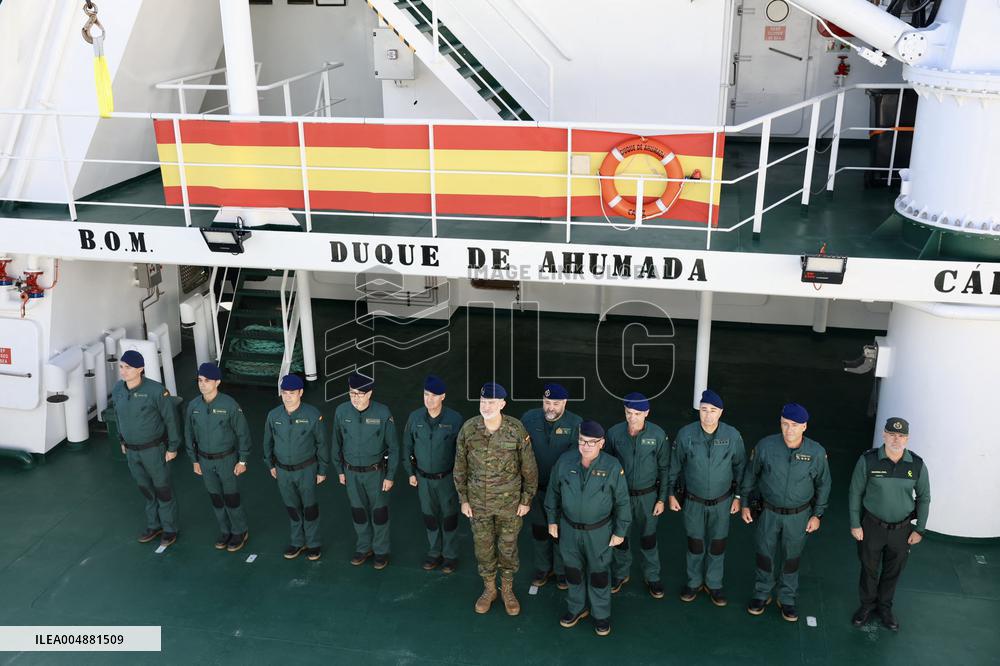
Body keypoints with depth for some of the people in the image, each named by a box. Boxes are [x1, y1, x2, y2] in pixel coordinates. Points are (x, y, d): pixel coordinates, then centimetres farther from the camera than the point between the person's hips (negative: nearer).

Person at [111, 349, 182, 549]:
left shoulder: (156, 390, -24)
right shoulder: (117, 390, -6)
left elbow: (171, 418, -15)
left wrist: (173, 448, -12)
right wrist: (122, 441, 18)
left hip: (154, 449, -5)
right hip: (131, 450, 6)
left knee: (162, 489, 9)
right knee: (145, 488, 20)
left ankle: (170, 529, 25)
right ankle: (154, 525, 37)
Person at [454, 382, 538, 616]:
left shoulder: (516, 430, -18)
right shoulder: (468, 429, -13)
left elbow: (529, 468, -6)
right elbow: (460, 467, -1)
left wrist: (526, 500, -4)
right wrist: (463, 499, 1)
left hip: (509, 502, -1)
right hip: (478, 502, 1)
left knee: (508, 547, 13)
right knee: (483, 547, 15)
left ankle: (507, 590, 36)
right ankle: (489, 589, 37)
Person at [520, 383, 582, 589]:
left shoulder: (576, 423, -16)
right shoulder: (529, 418, -10)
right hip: (536, 486, 2)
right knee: (539, 529, 19)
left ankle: (561, 570, 36)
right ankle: (543, 568, 39)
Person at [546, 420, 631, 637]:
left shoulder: (612, 466, -20)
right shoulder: (565, 461, -13)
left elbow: (622, 501, -9)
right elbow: (553, 491, 2)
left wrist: (620, 531, -5)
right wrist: (552, 520, 6)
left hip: (599, 531, -2)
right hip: (569, 529, 2)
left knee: (599, 572, 14)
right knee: (573, 570, 19)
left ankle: (601, 614, 34)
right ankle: (576, 608, 41)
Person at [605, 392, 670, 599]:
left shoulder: (658, 435, -15)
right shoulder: (614, 433, -13)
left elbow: (664, 469, -5)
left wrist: (662, 498, -4)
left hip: (647, 495, -1)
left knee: (648, 538, 12)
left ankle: (652, 577, 32)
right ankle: (621, 574, 38)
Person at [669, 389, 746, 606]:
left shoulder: (732, 435, -16)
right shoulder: (686, 434, -18)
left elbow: (740, 467, -2)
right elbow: (675, 466, -4)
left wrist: (738, 496, 2)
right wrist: (671, 493, 2)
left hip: (722, 502, 0)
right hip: (693, 501, 0)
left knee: (717, 544, 14)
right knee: (695, 543, 15)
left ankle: (714, 584, 36)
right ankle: (694, 582, 37)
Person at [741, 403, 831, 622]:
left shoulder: (817, 452, -16)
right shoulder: (765, 446, -17)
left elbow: (823, 485, 0)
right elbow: (750, 474, -2)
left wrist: (817, 514, 2)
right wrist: (745, 503, 2)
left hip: (799, 515, 0)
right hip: (768, 512, 0)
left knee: (792, 558, 16)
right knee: (765, 555, 14)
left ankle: (787, 599, 35)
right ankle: (762, 594, 36)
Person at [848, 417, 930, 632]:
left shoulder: (917, 465, -13)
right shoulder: (868, 460, -18)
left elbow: (924, 497, 1)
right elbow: (855, 492, -7)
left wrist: (919, 529, 2)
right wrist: (855, 524, -5)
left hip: (902, 529, 1)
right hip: (872, 525, -1)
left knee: (893, 571, 19)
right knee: (869, 567, 17)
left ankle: (884, 606, 42)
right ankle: (867, 604, 41)